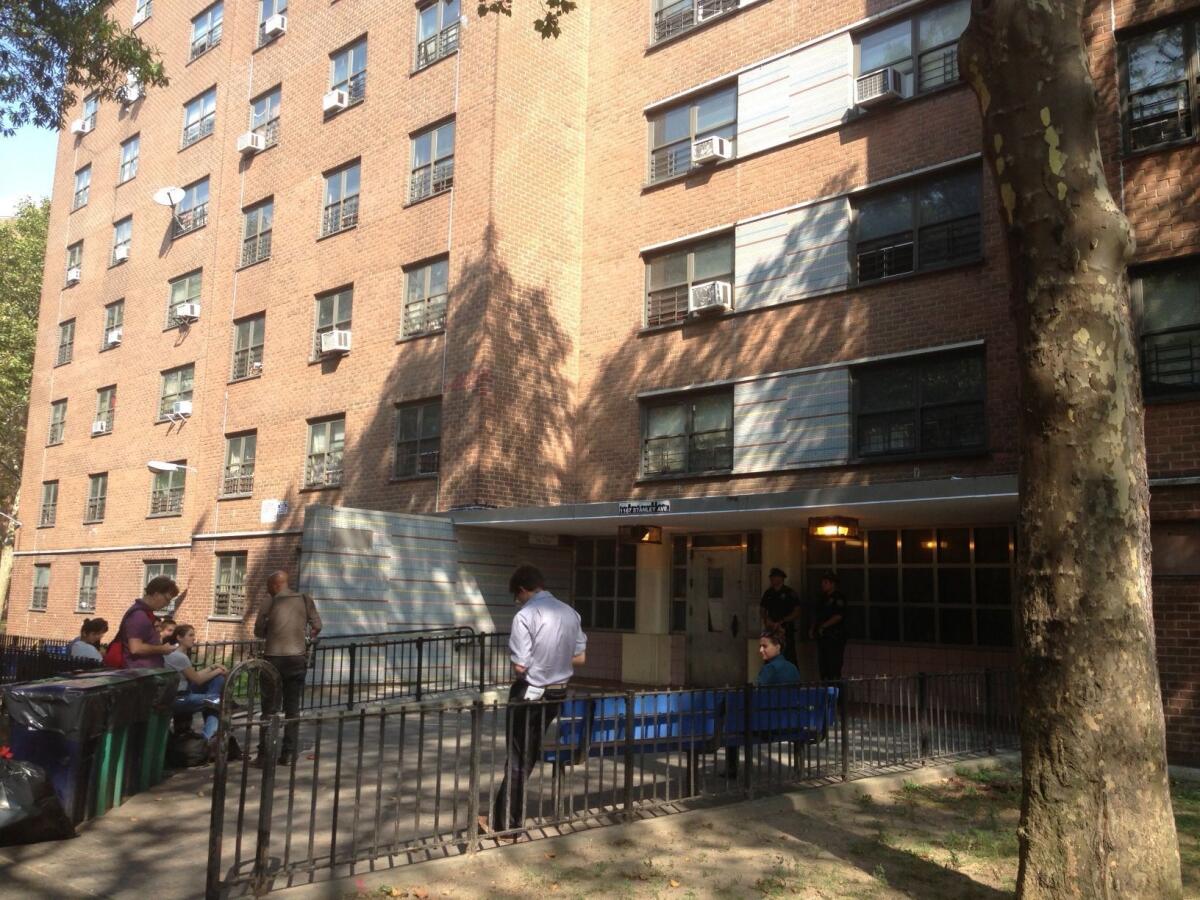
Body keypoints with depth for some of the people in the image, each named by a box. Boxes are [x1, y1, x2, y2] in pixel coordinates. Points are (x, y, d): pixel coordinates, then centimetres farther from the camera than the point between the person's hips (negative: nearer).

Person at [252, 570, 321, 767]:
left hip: (274, 658, -2)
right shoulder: (305, 600, 4)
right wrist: (310, 634, 24)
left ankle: (264, 755, 3)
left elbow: (258, 631, 1)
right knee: (293, 708, 9)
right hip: (297, 658, 2)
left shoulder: (271, 601, -1)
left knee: (269, 708, 4)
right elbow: (317, 626, 3)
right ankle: (289, 754, 10)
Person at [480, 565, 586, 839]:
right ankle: (504, 816, 28)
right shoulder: (570, 613, 2)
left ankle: (504, 823, 16)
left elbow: (520, 666, -20)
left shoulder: (526, 615, -18)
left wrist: (525, 667, 2)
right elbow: (580, 658, 8)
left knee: (518, 759, 7)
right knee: (528, 756, 18)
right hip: (557, 693, 6)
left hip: (529, 694, -6)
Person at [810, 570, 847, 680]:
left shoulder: (839, 597, -7)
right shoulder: (822, 598, 17)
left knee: (834, 665, -9)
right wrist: (813, 629, 11)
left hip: (835, 637, -8)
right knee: (822, 663, 9)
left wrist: (823, 626, -12)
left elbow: (838, 616, -16)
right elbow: (817, 615, 24)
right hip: (822, 636, 8)